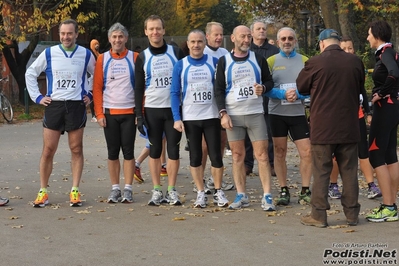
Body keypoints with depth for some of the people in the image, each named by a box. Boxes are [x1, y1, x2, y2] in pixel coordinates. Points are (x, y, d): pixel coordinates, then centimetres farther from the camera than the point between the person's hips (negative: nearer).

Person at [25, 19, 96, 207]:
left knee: (76, 150, 3)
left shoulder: (86, 55, 3)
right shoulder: (49, 53, 2)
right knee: (48, 150, 0)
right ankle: (43, 192, 8)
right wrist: (37, 97, 4)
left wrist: (90, 95, 8)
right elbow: (30, 74, 10)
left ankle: (75, 191, 8)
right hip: (53, 106, 0)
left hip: (76, 106, 0)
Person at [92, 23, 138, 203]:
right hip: (109, 113, 1)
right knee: (112, 152, 6)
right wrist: (99, 113, -3)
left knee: (128, 151, 2)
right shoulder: (102, 59, 5)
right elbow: (97, 88, 4)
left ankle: (128, 189, 8)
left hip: (129, 113, -1)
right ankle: (115, 189, 13)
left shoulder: (134, 58, 2)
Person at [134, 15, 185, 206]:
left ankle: (172, 190, 8)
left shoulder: (176, 52, 1)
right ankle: (156, 191, 11)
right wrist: (139, 115, -4)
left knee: (173, 149, 0)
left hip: (174, 108, 0)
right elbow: (138, 88, 4)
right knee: (155, 150, 4)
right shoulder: (142, 57, 3)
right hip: (152, 110, 1)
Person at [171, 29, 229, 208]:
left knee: (216, 155, 1)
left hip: (211, 116, 0)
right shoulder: (180, 65, 1)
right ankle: (201, 193, 16)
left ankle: (218, 192, 15)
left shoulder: (214, 62, 1)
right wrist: (177, 118, -6)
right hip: (190, 118, 0)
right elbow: (175, 93, 1)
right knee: (195, 157, 6)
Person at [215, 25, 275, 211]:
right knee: (237, 155, 5)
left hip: (256, 114, 0)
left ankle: (267, 197, -3)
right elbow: (218, 89, 2)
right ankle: (241, 196, 13)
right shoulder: (224, 61, 4)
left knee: (262, 154, -5)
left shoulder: (258, 59, 7)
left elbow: (269, 81, 12)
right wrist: (223, 113, -8)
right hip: (233, 115, 0)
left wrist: (263, 88, -11)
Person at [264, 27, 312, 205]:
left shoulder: (304, 61, 4)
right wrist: (283, 94, -19)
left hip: (298, 113, 0)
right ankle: (284, 191, 16)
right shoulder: (271, 61, 2)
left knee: (307, 152, -4)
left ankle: (305, 191, 8)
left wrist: (298, 95, -18)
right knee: (279, 152, 6)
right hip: (277, 113, 0)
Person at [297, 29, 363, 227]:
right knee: (349, 170, 10)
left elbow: (301, 87, 4)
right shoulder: (355, 62, 0)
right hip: (349, 126, 3)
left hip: (323, 127, -3)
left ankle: (319, 215, 5)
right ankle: (352, 213, 14)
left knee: (321, 171, 3)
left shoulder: (315, 63, -11)